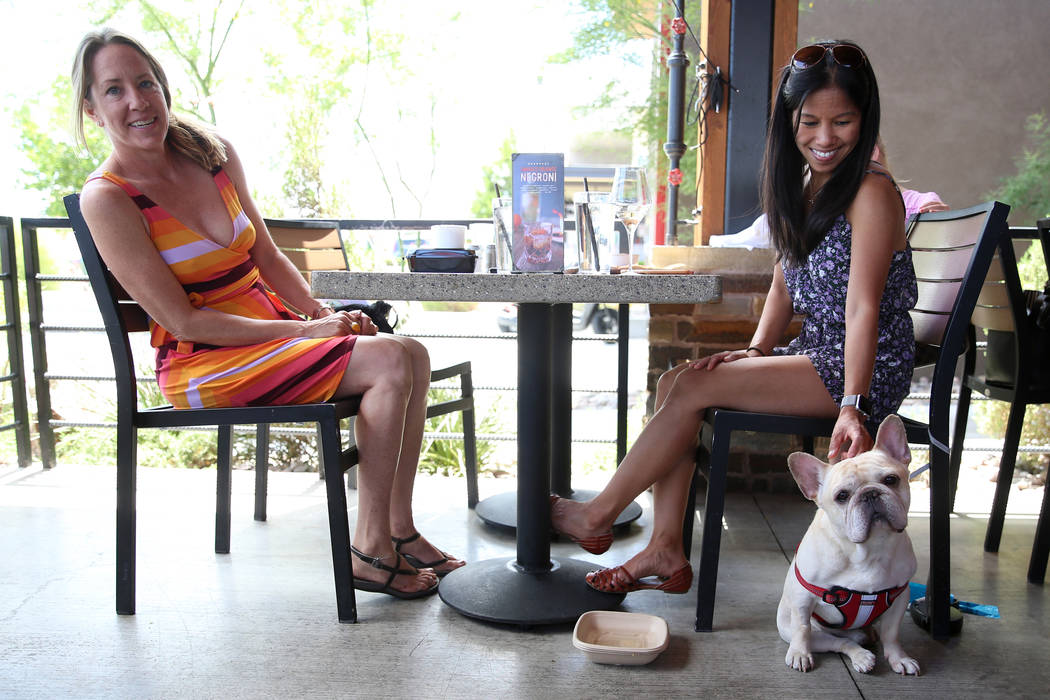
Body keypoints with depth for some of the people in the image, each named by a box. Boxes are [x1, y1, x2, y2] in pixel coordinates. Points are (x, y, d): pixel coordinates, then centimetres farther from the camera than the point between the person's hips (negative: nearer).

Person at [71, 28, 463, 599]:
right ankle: (371, 551, -12)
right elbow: (183, 321, -16)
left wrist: (324, 314, -5)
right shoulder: (106, 199, -13)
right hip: (202, 363, -7)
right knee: (389, 364, -23)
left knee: (414, 354, -10)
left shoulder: (214, 154, 6)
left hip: (271, 330, 7)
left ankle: (399, 530, -2)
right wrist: (304, 332, -19)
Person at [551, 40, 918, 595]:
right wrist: (758, 348, -1)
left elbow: (863, 308, -23)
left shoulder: (871, 193, -15)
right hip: (815, 355, 8)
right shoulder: (801, 184, 11)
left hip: (866, 369, -8)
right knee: (673, 380, -8)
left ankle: (598, 515, -3)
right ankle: (665, 551, -7)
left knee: (694, 387, -19)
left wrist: (852, 406, -31)